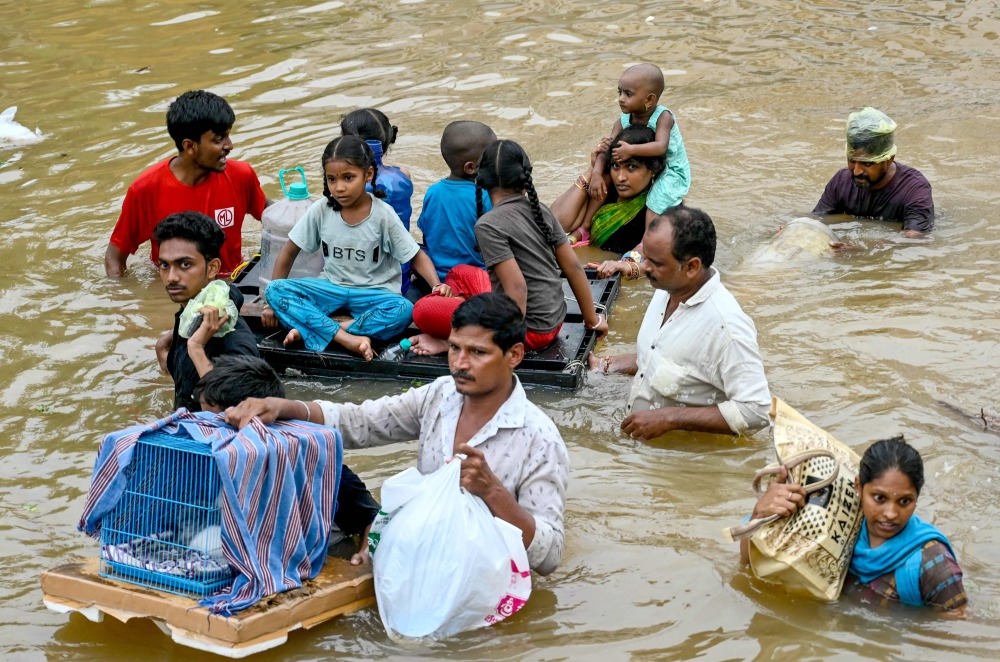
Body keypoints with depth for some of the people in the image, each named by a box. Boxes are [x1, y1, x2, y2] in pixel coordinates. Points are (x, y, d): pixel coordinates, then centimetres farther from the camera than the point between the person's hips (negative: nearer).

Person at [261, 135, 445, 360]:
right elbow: (289, 252, 2)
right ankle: (347, 338, -35)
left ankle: (310, 329, -30)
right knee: (275, 290, -23)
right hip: (331, 288, 2)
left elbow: (417, 257, -6)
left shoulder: (382, 214, -12)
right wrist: (274, 302, 1)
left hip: (373, 293, -2)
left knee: (403, 310, -35)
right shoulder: (321, 210, -8)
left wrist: (437, 286, -25)